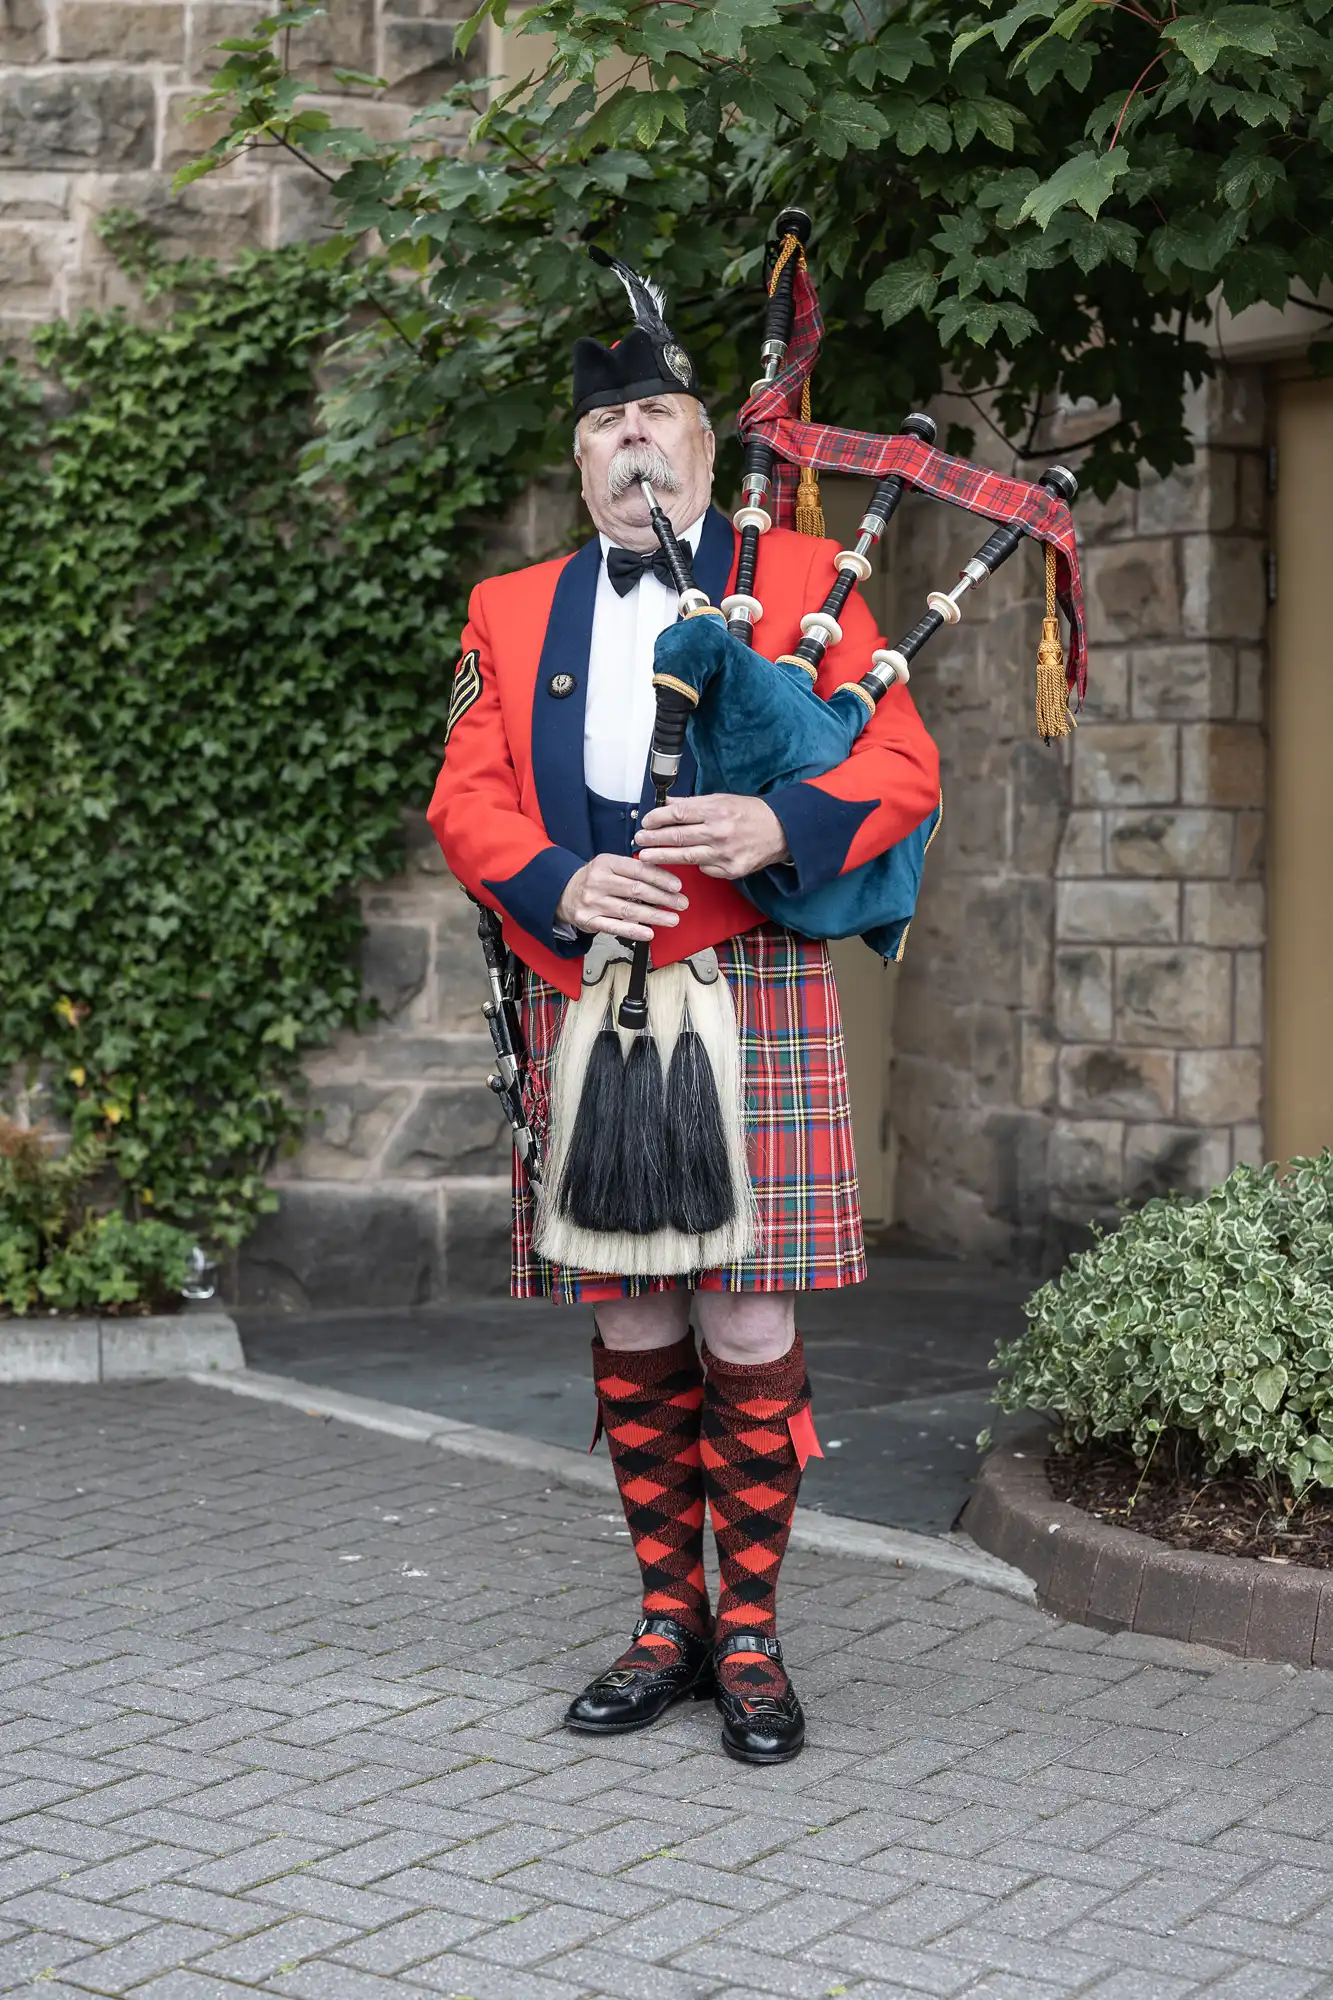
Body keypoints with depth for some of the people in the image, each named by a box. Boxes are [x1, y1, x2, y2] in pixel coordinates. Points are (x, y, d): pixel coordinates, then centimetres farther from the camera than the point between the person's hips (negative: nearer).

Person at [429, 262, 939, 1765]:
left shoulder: (802, 581, 9)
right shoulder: (512, 613, 16)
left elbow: (901, 767, 1)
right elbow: (466, 798, 8)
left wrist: (781, 826, -18)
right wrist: (561, 884, -12)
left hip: (754, 1005, -2)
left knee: (747, 1328, -4)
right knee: (631, 1333, 8)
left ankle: (749, 1636, 10)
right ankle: (668, 1623, 21)